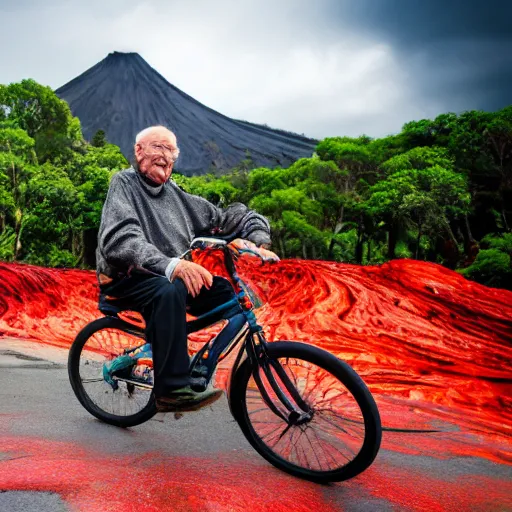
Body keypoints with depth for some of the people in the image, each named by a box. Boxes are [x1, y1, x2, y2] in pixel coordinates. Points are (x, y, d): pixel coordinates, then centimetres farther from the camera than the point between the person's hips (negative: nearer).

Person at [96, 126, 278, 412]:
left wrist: (259, 243, -9)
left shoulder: (177, 196, 13)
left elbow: (230, 218, 13)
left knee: (230, 293, -13)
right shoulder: (124, 183, -4)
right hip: (128, 281, -6)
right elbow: (120, 240, -22)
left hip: (176, 278, 6)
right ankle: (172, 389, -31)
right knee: (169, 290, -37)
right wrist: (170, 265, -38)